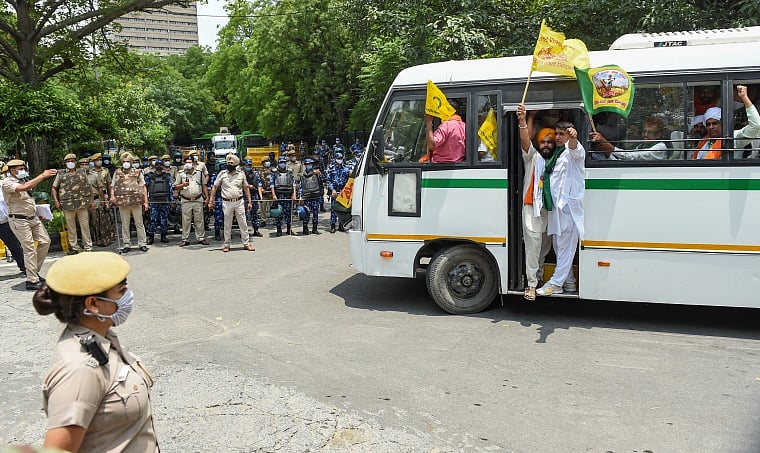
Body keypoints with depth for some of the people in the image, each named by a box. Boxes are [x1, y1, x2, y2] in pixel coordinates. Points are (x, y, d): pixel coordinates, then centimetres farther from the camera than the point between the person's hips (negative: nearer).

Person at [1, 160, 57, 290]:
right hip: (19, 220, -8)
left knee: (45, 241, 8)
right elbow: (24, 188, -30)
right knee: (29, 249, -10)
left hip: (33, 218, 8)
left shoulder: (23, 180, 13)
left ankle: (34, 272, 21)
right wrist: (42, 176, -28)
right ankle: (31, 281, -5)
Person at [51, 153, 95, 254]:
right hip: (68, 205, 0)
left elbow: (90, 187, 12)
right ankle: (74, 247, 14)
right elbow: (54, 188, 11)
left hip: (82, 204, 0)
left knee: (85, 226, 1)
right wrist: (56, 201, -1)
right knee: (71, 227, 5)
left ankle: (88, 247, 7)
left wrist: (92, 201, 6)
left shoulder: (83, 172, 10)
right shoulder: (60, 174, 9)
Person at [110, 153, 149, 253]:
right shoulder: (117, 172, 11)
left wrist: (146, 201, 0)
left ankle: (142, 243, 10)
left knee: (139, 223, 3)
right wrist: (112, 196, -10)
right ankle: (126, 244, 14)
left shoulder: (137, 172, 8)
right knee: (125, 224, 7)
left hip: (136, 202, -1)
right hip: (122, 203, 1)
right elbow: (112, 186, 11)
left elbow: (143, 187, 7)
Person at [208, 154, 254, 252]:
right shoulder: (222, 174, 3)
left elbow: (246, 188, 12)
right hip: (227, 202, -1)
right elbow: (215, 187, 8)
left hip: (239, 201, 1)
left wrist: (249, 201, 8)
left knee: (243, 223, 3)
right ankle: (226, 245, 14)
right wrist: (211, 200, 3)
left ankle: (246, 243, 10)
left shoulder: (241, 174, 7)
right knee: (227, 224, 5)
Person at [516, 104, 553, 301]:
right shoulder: (533, 157, 5)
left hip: (551, 209, 4)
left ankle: (539, 275, 30)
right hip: (533, 207, -4)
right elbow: (525, 141, -11)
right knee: (533, 244, -8)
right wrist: (523, 120, -27)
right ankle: (532, 284, -7)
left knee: (546, 245, 13)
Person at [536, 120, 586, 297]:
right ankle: (569, 281, 22)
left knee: (565, 245, -6)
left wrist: (573, 138, -52)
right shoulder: (556, 154, 22)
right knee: (558, 245, 13)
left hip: (569, 206, -9)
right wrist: (545, 177, 16)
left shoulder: (575, 151, -4)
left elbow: (574, 149, -31)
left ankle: (556, 283, -5)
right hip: (555, 206, 9)